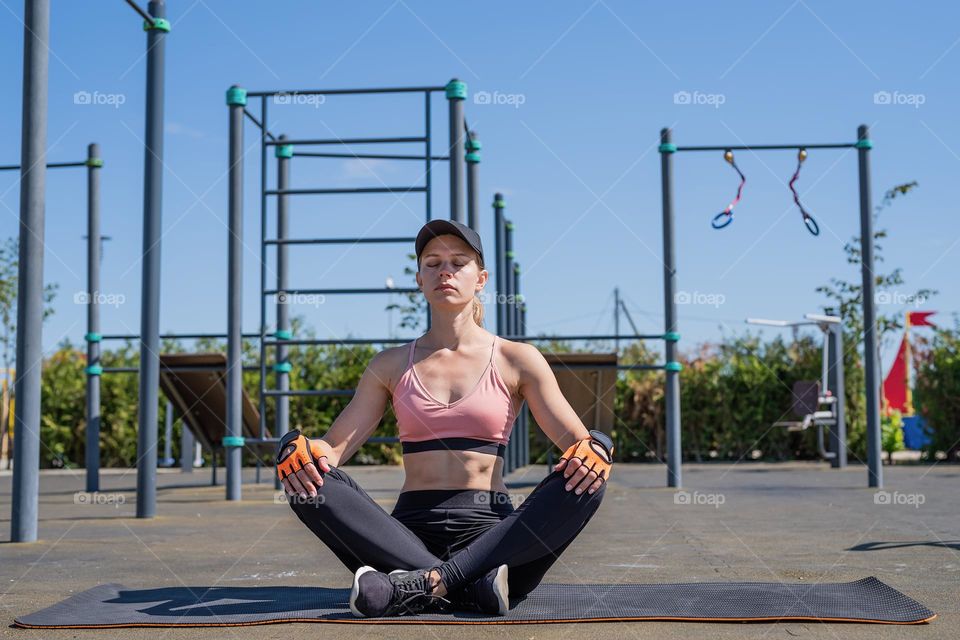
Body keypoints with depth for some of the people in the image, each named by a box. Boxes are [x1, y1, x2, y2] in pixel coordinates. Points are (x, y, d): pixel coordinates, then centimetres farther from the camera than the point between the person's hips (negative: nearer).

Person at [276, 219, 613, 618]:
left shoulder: (517, 360, 9)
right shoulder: (391, 366, 14)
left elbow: (578, 442, 5)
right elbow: (334, 446, 7)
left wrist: (594, 451, -19)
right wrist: (297, 450, -16)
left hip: (491, 530, -1)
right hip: (412, 530, 1)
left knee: (586, 478, -28)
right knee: (310, 481, -24)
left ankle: (431, 584, -37)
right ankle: (472, 588, -33)